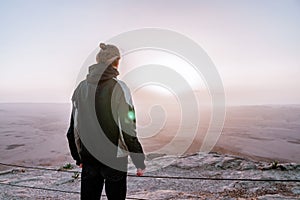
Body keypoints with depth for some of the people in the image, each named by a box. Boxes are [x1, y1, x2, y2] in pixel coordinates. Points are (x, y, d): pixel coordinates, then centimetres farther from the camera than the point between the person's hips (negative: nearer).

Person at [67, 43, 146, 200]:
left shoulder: (82, 87, 2)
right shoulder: (118, 88, -13)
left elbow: (73, 127, 7)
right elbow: (128, 127, -15)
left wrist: (78, 156, 19)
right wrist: (140, 161, -6)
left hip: (88, 156, 5)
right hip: (114, 157, -4)